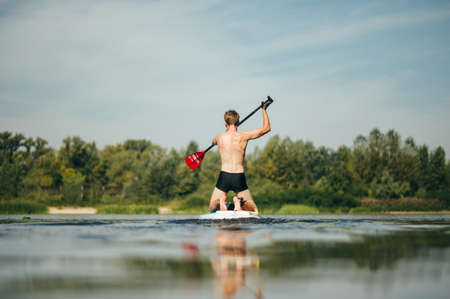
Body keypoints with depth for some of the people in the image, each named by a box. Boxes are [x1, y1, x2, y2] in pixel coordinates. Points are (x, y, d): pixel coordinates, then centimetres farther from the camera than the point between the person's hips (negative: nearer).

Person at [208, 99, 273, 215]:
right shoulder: (243, 136, -4)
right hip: (239, 178, -1)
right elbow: (266, 128, 4)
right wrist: (264, 109, 14)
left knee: (212, 209, 16)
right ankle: (239, 203, -20)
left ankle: (220, 203, -19)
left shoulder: (219, 137, 4)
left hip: (224, 176, 1)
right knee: (254, 211, 12)